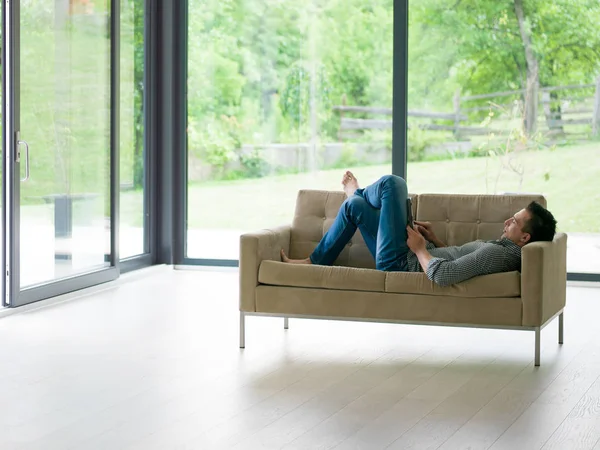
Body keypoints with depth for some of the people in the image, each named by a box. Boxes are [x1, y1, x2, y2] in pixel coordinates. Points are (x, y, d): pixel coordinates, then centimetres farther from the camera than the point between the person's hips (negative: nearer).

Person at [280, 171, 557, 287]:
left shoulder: (498, 254, -30)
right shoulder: (503, 249, 1)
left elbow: (442, 276, -39)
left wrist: (420, 249, -21)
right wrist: (435, 241, 9)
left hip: (400, 263, -10)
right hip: (415, 257, 10)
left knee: (392, 183, -2)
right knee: (354, 206, 19)